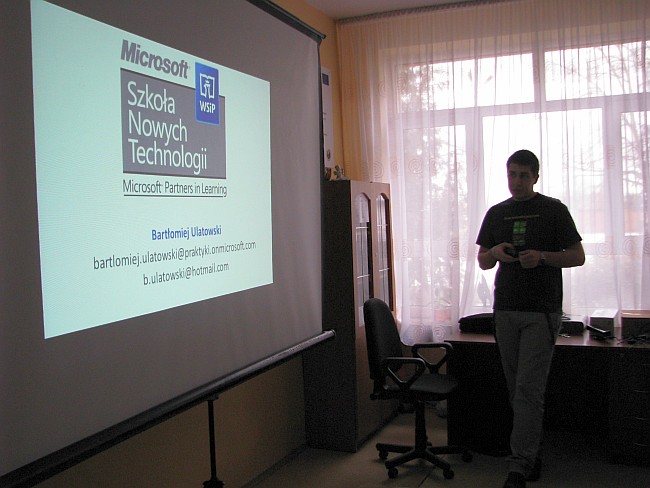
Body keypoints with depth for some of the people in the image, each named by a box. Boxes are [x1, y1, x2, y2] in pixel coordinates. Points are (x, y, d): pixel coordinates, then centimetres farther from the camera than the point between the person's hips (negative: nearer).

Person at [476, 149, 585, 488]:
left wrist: (542, 256, -17)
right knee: (517, 389, 10)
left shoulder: (553, 210, 0)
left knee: (529, 388, -8)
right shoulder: (496, 213, 12)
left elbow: (577, 256, 0)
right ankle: (533, 454, 24)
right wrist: (496, 252, -8)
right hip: (506, 310, 5)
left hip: (542, 311, -4)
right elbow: (483, 262, 15)